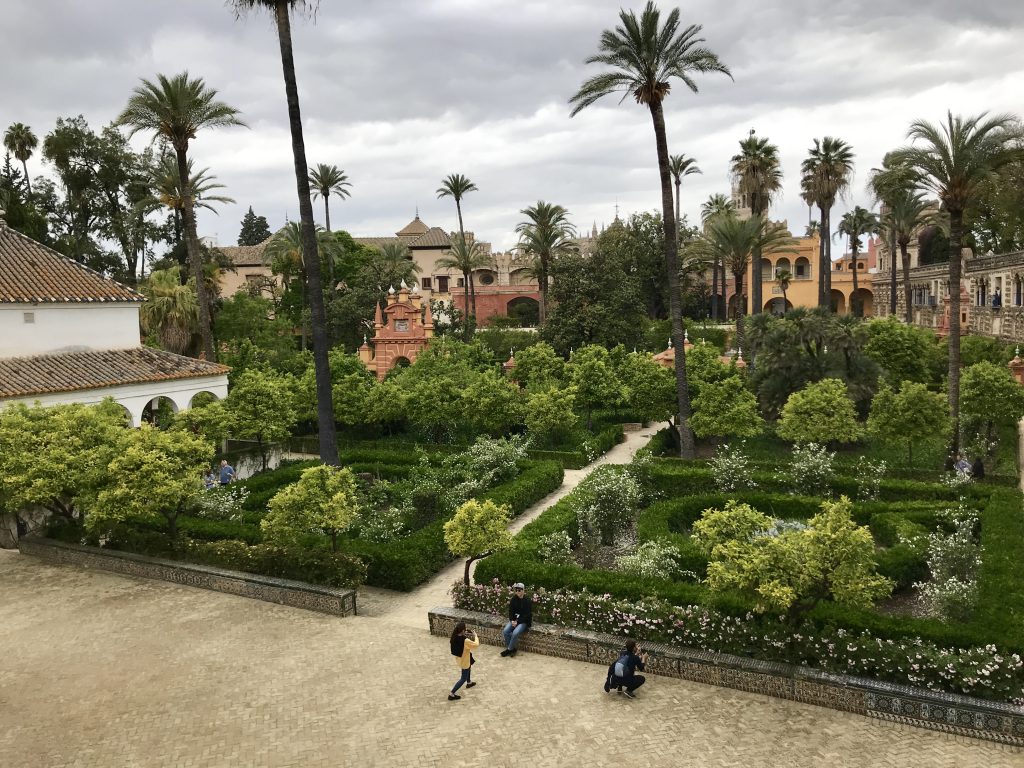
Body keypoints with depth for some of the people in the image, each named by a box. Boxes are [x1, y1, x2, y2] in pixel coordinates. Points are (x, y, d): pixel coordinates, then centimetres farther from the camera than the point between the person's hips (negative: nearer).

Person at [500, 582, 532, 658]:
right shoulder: (513, 599, 3)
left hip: (524, 621, -5)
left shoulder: (528, 601, -12)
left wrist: (517, 622, -18)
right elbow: (510, 611, 7)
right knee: (505, 631, -20)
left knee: (515, 633, -30)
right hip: (514, 620, 5)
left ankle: (509, 650, -10)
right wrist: (512, 620, -11)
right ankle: (512, 649, -6)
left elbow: (527, 615, -13)